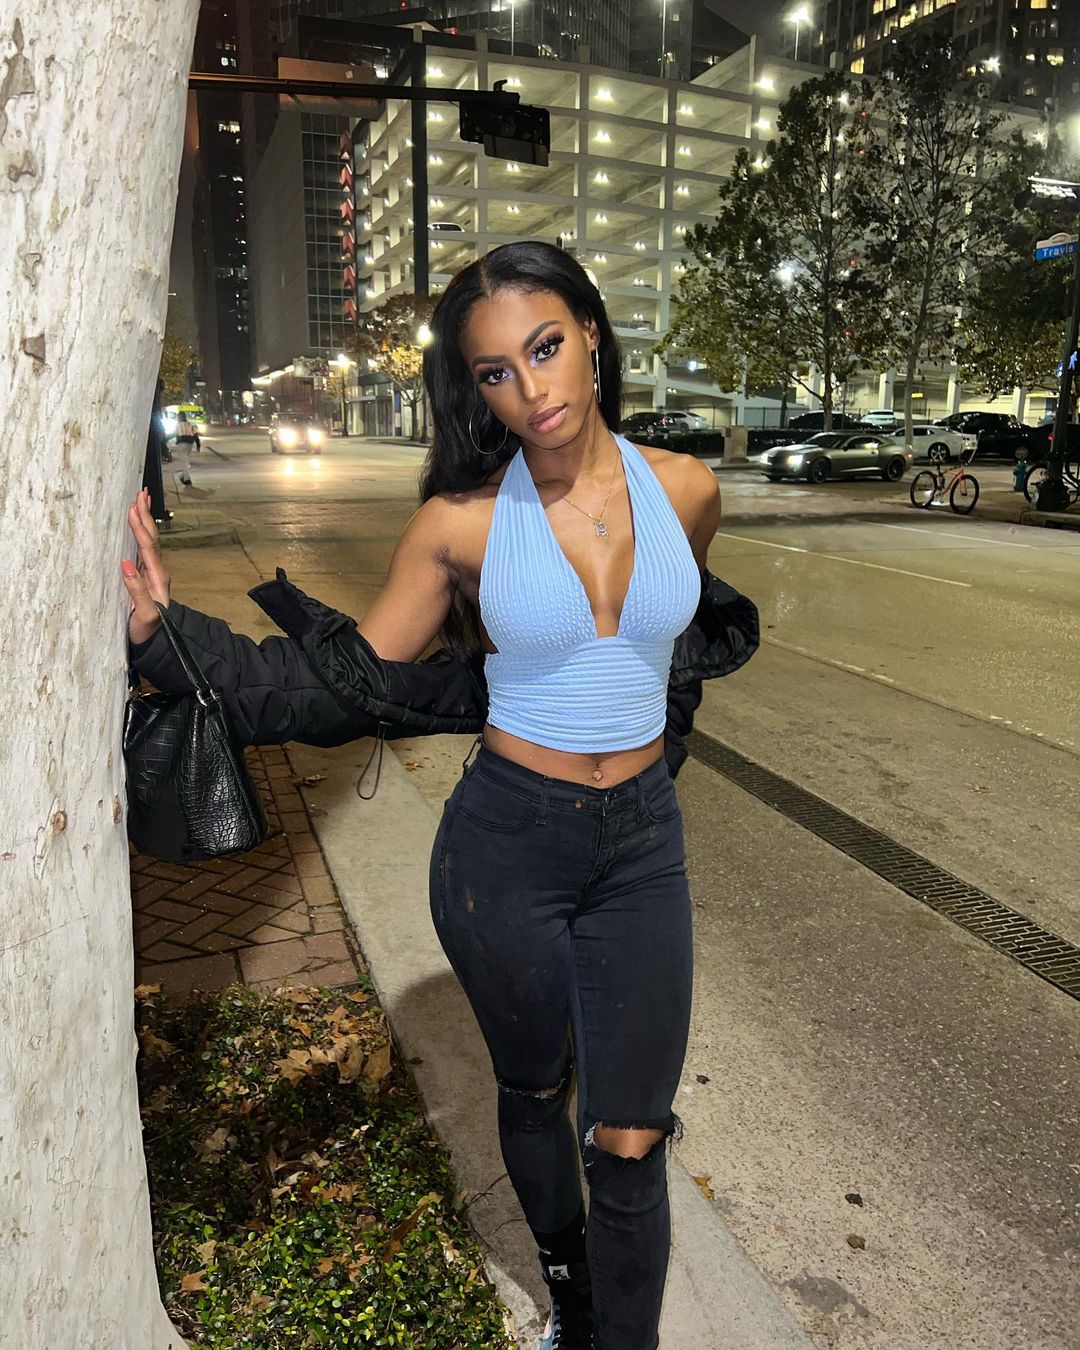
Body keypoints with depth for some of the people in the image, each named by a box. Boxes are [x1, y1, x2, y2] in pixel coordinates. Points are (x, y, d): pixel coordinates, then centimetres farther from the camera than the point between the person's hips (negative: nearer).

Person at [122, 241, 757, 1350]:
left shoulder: (685, 490, -4)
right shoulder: (462, 521, -12)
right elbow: (353, 680, -7)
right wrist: (168, 635, -15)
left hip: (642, 847, 2)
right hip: (505, 844, -1)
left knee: (628, 1143, 7)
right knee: (533, 1092, 23)